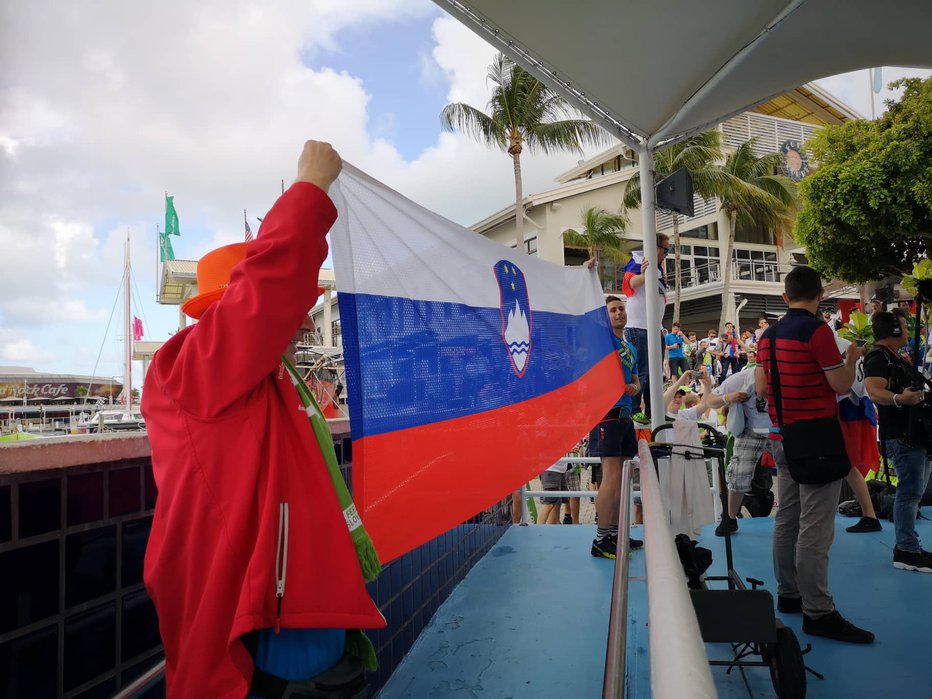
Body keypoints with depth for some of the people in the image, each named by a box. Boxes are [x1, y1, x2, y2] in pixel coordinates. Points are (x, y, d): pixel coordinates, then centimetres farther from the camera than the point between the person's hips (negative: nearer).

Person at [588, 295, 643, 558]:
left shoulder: (630, 348, 22)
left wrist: (634, 387, 5)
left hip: (625, 413, 9)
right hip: (606, 411, -9)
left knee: (618, 477, 11)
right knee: (612, 475, -12)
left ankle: (615, 533, 20)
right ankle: (601, 541, -7)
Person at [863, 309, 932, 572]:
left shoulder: (895, 358, 19)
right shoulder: (878, 357, -14)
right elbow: (874, 391, -31)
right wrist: (899, 399, -46)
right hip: (901, 435, -11)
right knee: (910, 492, -10)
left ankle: (907, 546, 21)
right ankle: (907, 552, -5)